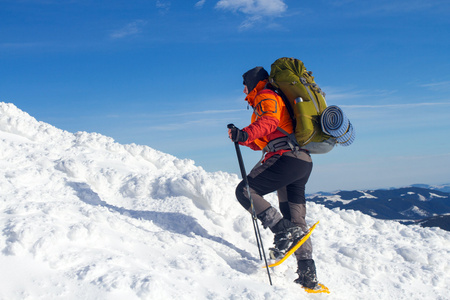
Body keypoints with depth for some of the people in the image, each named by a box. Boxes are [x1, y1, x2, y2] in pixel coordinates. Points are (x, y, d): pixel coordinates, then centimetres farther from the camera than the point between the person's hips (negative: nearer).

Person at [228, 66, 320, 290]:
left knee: (245, 191, -10)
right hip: (303, 162, 10)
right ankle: (308, 275, 6)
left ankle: (285, 232, -20)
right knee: (295, 219, 10)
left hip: (286, 158, -10)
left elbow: (270, 120, -21)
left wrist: (246, 133, -34)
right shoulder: (271, 101, 33)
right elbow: (264, 142, 33)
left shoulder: (266, 97, 3)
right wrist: (242, 138, 20)